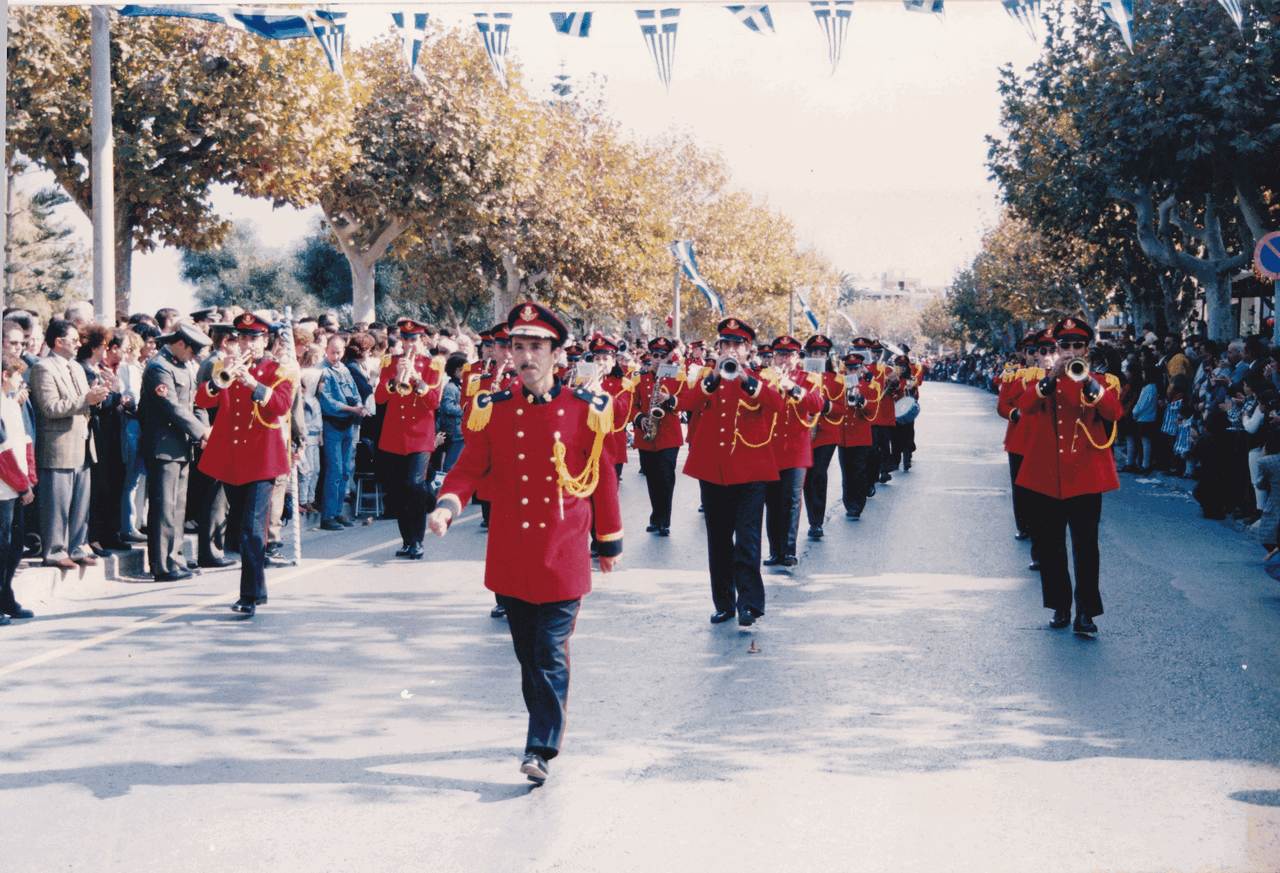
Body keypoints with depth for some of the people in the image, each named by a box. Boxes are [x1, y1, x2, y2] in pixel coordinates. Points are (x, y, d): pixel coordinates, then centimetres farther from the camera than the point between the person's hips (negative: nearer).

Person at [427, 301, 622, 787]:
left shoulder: (585, 410, -2)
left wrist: (610, 541, 11)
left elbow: (603, 477, 6)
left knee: (551, 655, -6)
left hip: (563, 556, -2)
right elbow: (469, 466, 1)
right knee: (527, 653, 13)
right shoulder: (493, 410, 2)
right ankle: (547, 727, 30)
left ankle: (541, 749, -3)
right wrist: (448, 504, -20)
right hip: (511, 556, 3)